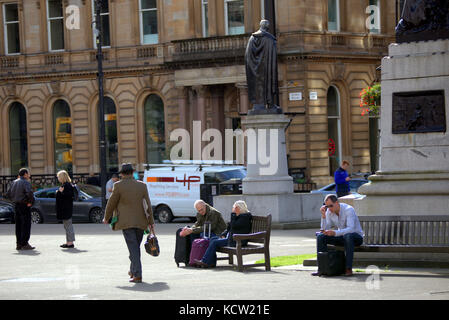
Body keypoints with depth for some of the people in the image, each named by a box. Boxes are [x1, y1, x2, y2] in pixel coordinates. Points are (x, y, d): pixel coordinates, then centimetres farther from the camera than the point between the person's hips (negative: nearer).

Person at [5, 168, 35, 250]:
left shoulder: (14, 182, 12)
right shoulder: (26, 183, -12)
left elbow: (7, 195, 14)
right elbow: (29, 192, -29)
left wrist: (14, 200, 14)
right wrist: (31, 201, -15)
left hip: (16, 206, 7)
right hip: (24, 206, -7)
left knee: (18, 226, 11)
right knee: (26, 225, -4)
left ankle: (19, 244, 12)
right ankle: (24, 244, -7)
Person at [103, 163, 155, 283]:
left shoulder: (118, 186, -6)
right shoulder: (142, 186, 5)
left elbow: (111, 203, 0)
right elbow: (148, 205, 7)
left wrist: (106, 218, 15)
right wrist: (151, 221, 13)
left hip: (126, 222, -4)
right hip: (140, 222, 4)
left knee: (133, 248, -7)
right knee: (136, 247, 18)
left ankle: (137, 275, -14)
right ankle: (133, 270, 32)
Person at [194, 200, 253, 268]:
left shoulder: (245, 217, -11)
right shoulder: (237, 216, 19)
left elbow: (234, 226, -22)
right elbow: (229, 228, 25)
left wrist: (233, 214, -13)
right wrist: (223, 235, 9)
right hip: (230, 237, 10)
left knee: (215, 242, -17)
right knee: (212, 239, 0)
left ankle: (205, 262, -14)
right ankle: (212, 262, -8)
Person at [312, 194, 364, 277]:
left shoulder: (348, 210, -23)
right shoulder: (329, 212, -5)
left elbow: (351, 229, -35)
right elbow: (324, 230, -10)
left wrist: (335, 233, -48)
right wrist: (323, 215, -22)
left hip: (356, 237, -6)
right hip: (341, 237, 6)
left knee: (348, 236, -41)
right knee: (320, 236, -15)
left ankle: (348, 269, -39)